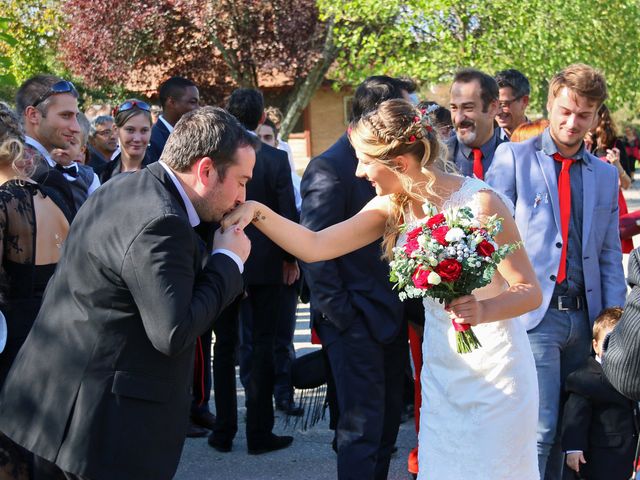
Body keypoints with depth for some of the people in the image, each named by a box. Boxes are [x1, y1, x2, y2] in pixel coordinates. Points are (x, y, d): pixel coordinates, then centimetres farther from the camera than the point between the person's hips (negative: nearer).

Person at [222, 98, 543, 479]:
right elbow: (315, 246, -3)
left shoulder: (481, 203, -19)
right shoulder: (394, 207, -1)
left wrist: (484, 310, -35)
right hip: (441, 369, 6)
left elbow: (530, 291, -16)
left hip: (493, 372, -6)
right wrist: (258, 212, -15)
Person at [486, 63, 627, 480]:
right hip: (533, 315, -5)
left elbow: (610, 253, 15)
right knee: (537, 430, -11)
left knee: (565, 431, 10)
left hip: (583, 317, 5)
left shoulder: (605, 175, 16)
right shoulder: (513, 157, 3)